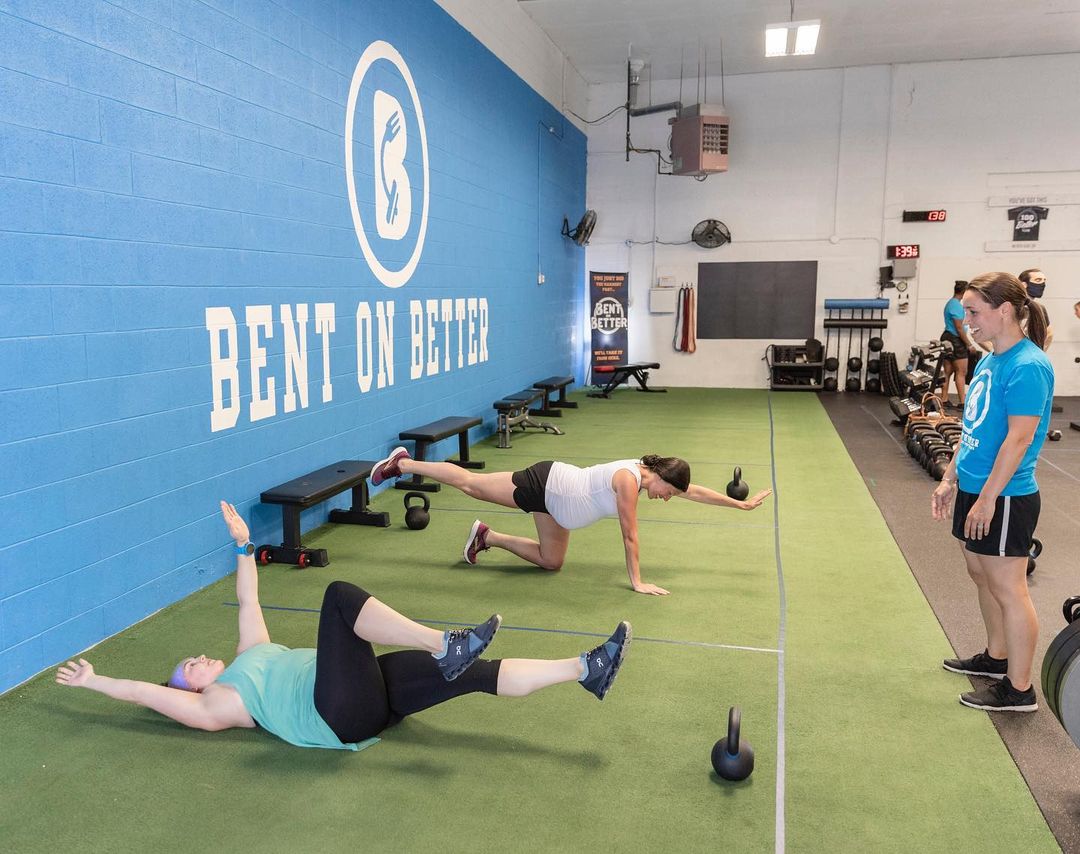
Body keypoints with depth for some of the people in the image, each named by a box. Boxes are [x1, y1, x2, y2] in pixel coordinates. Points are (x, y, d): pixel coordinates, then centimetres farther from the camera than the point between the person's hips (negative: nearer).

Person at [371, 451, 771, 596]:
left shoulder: (651, 472, -3)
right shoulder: (628, 480, -28)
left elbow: (695, 492, 7)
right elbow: (629, 535, -25)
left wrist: (742, 503, 9)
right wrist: (637, 581, -19)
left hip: (555, 494, 9)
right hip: (544, 484, -9)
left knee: (550, 562, 13)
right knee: (470, 483, 4)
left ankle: (487, 537, 23)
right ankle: (402, 463, 19)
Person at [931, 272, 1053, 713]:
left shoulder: (1027, 366, -19)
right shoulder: (989, 361, 8)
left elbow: (1018, 439, -22)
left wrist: (987, 499, -21)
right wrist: (950, 478, 15)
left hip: (1004, 498, -9)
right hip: (975, 489, 9)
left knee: (1007, 587, 1)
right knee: (982, 574, 20)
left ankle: (1019, 689, 14)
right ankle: (997, 657, 37)